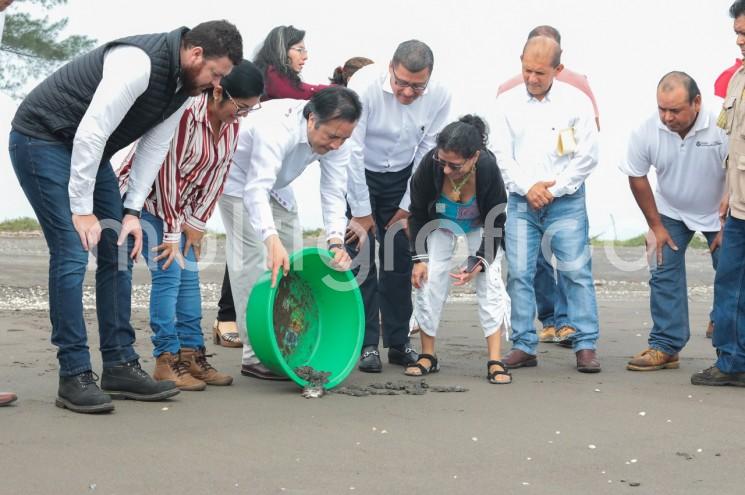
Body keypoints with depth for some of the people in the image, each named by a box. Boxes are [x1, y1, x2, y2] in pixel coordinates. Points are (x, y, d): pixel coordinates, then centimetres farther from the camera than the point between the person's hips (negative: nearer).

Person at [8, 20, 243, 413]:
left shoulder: (185, 84, 0)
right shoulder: (139, 63, -29)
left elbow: (154, 146, 4)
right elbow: (90, 133, -29)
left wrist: (133, 211, -4)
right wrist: (82, 209, -23)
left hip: (87, 150, 9)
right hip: (41, 140, -9)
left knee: (119, 252, 4)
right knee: (72, 253, -15)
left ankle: (120, 366, 9)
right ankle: (74, 377, -10)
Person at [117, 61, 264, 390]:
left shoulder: (232, 124, -5)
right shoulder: (185, 114, -30)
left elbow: (217, 176, 2)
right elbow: (167, 172, -26)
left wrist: (197, 222, -1)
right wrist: (172, 233, -21)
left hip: (181, 205, 8)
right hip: (147, 197, -8)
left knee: (189, 275, 5)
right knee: (168, 273, -14)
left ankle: (191, 354, 11)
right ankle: (166, 360, -8)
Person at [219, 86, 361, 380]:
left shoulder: (335, 137, -20)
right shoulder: (277, 128, -42)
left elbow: (333, 193, -22)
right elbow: (256, 190, -51)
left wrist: (336, 241, -38)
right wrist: (271, 239, -66)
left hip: (275, 186, 8)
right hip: (238, 182, -8)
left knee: (293, 258, 4)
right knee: (255, 261, -18)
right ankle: (256, 357, -18)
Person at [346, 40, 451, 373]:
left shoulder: (439, 97, -17)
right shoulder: (365, 86, -27)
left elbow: (428, 154, -6)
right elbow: (352, 150, -23)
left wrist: (407, 207, -6)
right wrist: (362, 212, -19)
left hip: (401, 177, 3)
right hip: (357, 174, -3)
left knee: (400, 258, 1)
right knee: (360, 255, -8)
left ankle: (398, 343, 11)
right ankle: (367, 344, 0)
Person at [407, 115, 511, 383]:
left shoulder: (488, 168, -38)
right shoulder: (430, 164, -35)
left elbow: (495, 222, -21)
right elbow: (417, 213, -15)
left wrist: (479, 262, -30)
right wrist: (419, 257, -19)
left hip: (480, 227, -1)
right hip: (440, 224, 1)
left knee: (489, 281, -13)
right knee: (429, 279, -9)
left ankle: (495, 360, -12)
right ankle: (427, 356, 4)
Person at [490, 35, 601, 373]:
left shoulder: (575, 101, 0)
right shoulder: (507, 102, 4)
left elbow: (587, 156, -2)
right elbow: (500, 155, 2)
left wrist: (554, 189, -8)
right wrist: (527, 188, -9)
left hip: (566, 202, -2)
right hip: (521, 202, 2)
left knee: (577, 271, -4)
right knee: (519, 274, 0)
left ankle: (585, 346, 1)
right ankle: (524, 345, 8)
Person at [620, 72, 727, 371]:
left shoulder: (721, 128, -30)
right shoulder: (647, 132, -22)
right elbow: (636, 177, -6)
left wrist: (728, 227, -14)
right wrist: (655, 226, -3)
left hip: (719, 213, -2)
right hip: (671, 213, 2)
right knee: (664, 276, -5)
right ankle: (665, 347, 1)